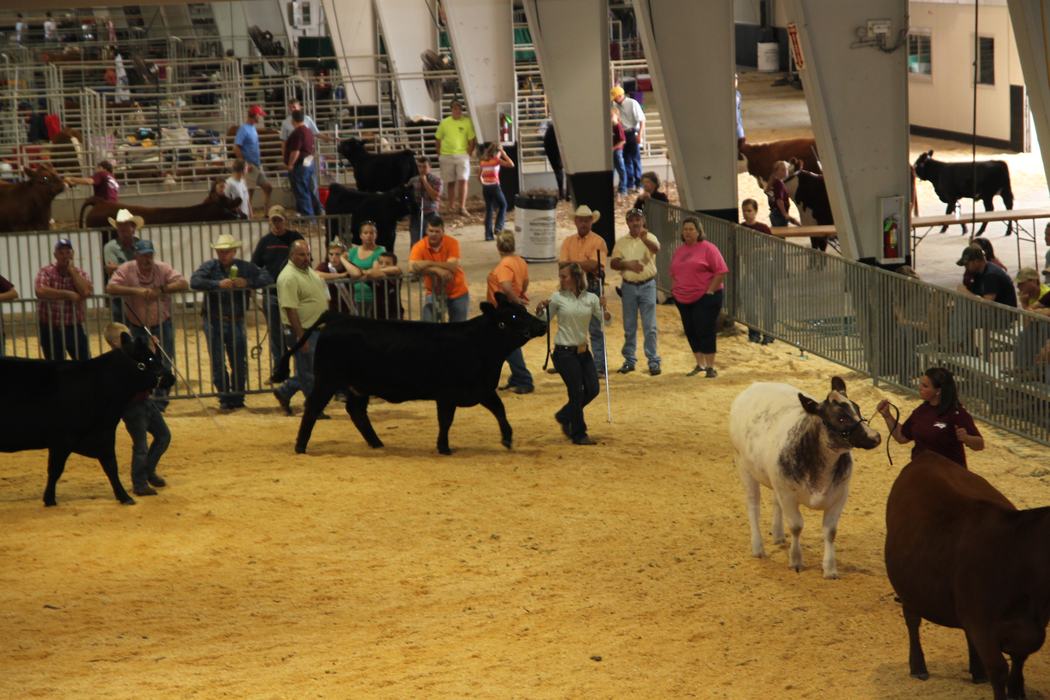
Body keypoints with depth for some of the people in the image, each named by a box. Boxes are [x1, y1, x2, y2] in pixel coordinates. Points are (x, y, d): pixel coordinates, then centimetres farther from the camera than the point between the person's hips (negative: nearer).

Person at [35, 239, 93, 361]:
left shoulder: (80, 274, 3)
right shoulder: (46, 272, -5)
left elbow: (86, 292, -17)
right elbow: (40, 292, -25)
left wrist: (72, 270, -12)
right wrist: (68, 294, -20)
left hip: (74, 327, 2)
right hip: (50, 329, -2)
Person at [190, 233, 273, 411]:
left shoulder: (244, 267, 2)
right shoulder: (209, 266, -3)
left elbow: (267, 278, -4)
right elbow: (194, 282, -20)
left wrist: (248, 283, -19)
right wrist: (218, 284, -27)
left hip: (236, 321, 2)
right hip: (214, 322, -2)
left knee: (240, 363, 7)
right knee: (218, 364, 3)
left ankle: (237, 398, 21)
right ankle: (225, 399, 15)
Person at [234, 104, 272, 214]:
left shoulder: (253, 128, 12)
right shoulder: (244, 129, -16)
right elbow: (236, 148, -20)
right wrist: (245, 164, -21)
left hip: (258, 165, 9)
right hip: (250, 167, -9)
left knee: (268, 187, 12)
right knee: (250, 192, -4)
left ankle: (267, 213, 19)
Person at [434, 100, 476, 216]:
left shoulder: (467, 122, -1)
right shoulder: (444, 122, 4)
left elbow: (472, 140, 2)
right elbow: (438, 139, 10)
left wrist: (469, 153, -5)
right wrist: (439, 154, 4)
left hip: (462, 155, -2)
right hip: (446, 156, 2)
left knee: (463, 180, -10)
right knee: (451, 182, 8)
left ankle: (462, 207, -8)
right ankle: (451, 206, 18)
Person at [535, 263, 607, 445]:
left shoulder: (591, 298, 0)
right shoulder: (558, 298, -4)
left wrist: (603, 309, -18)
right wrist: (540, 310, -18)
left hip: (583, 351, 4)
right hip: (564, 352, -4)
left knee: (592, 389, 4)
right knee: (577, 392, -3)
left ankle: (564, 416, 27)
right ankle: (579, 434, 10)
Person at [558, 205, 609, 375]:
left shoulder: (598, 241, -3)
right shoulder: (568, 241, 12)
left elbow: (594, 265, -16)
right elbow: (562, 264, 0)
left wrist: (572, 263, -9)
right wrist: (583, 265, -14)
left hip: (592, 286, -5)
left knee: (595, 329, -4)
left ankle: (599, 367, -3)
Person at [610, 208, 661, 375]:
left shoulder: (649, 238, -4)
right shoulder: (621, 242, 7)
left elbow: (656, 249, -27)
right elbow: (613, 263, 2)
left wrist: (645, 239, -47)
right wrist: (627, 264, -17)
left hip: (647, 286, -3)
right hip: (629, 286, 3)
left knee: (650, 326, -2)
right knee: (629, 327, 9)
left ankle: (653, 361, 2)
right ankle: (629, 360, 16)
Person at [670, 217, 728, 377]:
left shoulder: (707, 248, -7)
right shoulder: (680, 250, 14)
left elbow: (721, 271, -11)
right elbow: (673, 272, 23)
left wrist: (710, 291, -14)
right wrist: (675, 289, 10)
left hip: (705, 298, -7)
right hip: (684, 299, 7)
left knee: (705, 331, -8)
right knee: (691, 332, 8)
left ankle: (710, 367, -1)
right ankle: (700, 364, 20)